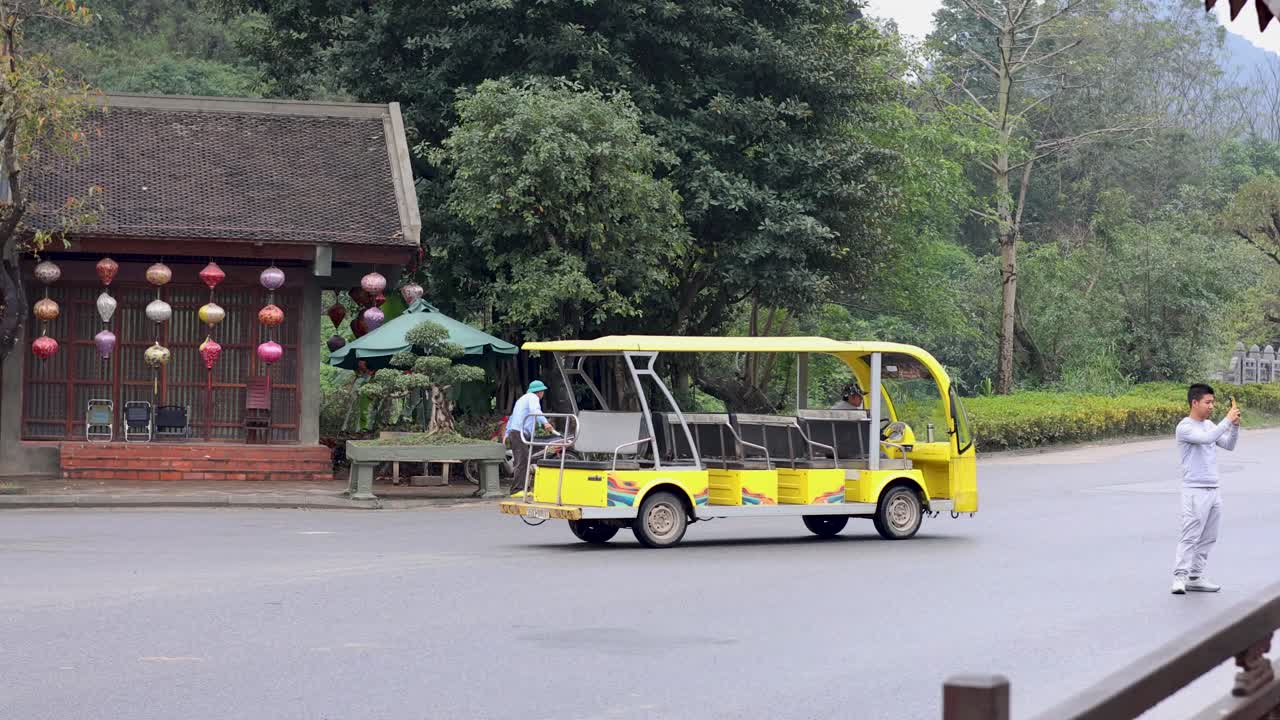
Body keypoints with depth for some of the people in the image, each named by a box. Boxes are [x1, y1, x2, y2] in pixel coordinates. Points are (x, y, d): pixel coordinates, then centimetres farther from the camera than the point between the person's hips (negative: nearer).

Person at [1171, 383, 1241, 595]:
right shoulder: (1185, 428, -12)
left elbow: (1229, 445, 13)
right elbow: (1207, 438, -27)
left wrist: (1235, 425, -2)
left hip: (1213, 490, 8)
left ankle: (1195, 578, 14)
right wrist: (1227, 420, -22)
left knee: (1208, 538, 9)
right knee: (1190, 537, -12)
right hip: (1195, 491, -8)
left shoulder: (1209, 425, 14)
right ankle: (1179, 578, -12)